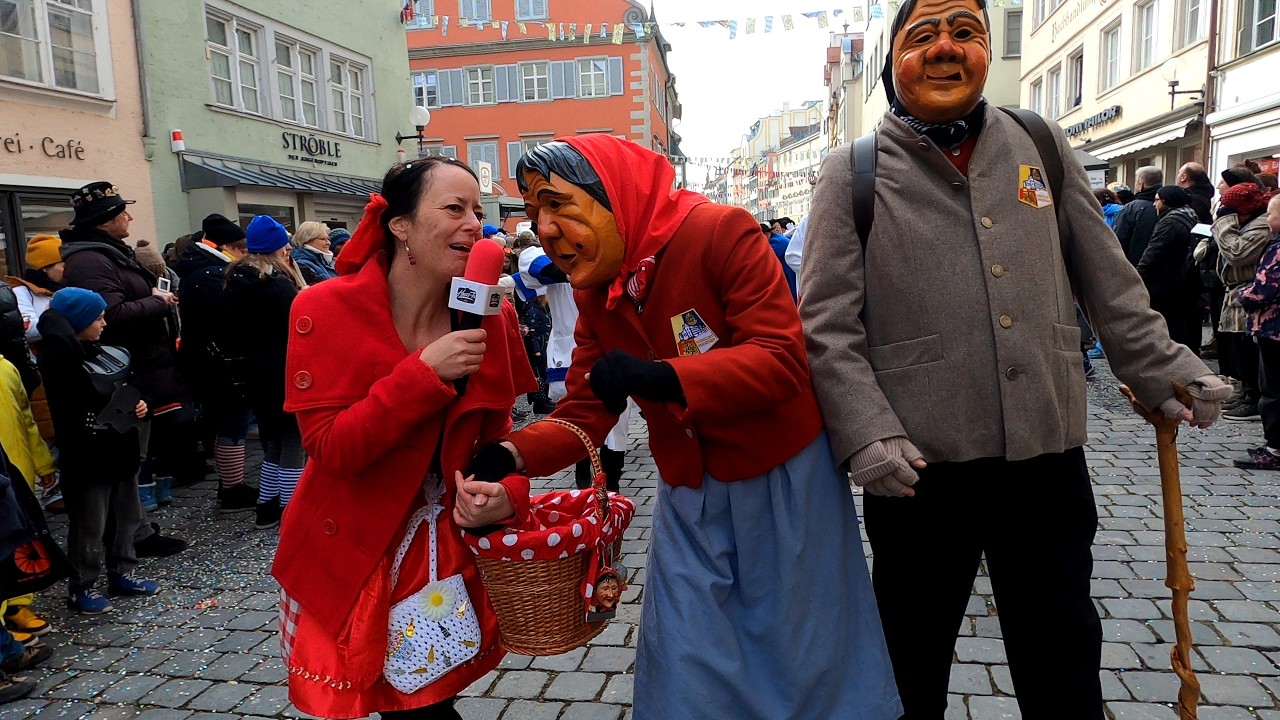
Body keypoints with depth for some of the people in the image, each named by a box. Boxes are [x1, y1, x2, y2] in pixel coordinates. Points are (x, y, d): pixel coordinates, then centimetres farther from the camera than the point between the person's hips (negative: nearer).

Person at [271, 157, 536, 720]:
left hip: (451, 553, 3)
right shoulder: (327, 310, -17)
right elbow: (328, 448, -21)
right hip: (352, 557, -3)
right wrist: (426, 373, -29)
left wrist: (508, 490, -18)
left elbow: (495, 431, 2)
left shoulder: (490, 317, -6)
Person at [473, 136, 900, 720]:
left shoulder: (721, 232, -20)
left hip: (783, 479, -5)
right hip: (690, 493, 5)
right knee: (689, 670, 13)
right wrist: (512, 454, -21)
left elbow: (782, 360, -27)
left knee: (802, 657, 14)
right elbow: (585, 412, -2)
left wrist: (659, 377, -37)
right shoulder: (593, 290, 0)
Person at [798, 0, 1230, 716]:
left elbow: (1111, 287, 14)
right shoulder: (853, 175, -2)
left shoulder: (1045, 147, 8)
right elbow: (827, 327, -7)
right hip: (917, 469, -2)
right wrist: (866, 434, -16)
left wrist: (1165, 370, 10)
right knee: (913, 662, 16)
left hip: (1049, 456, 3)